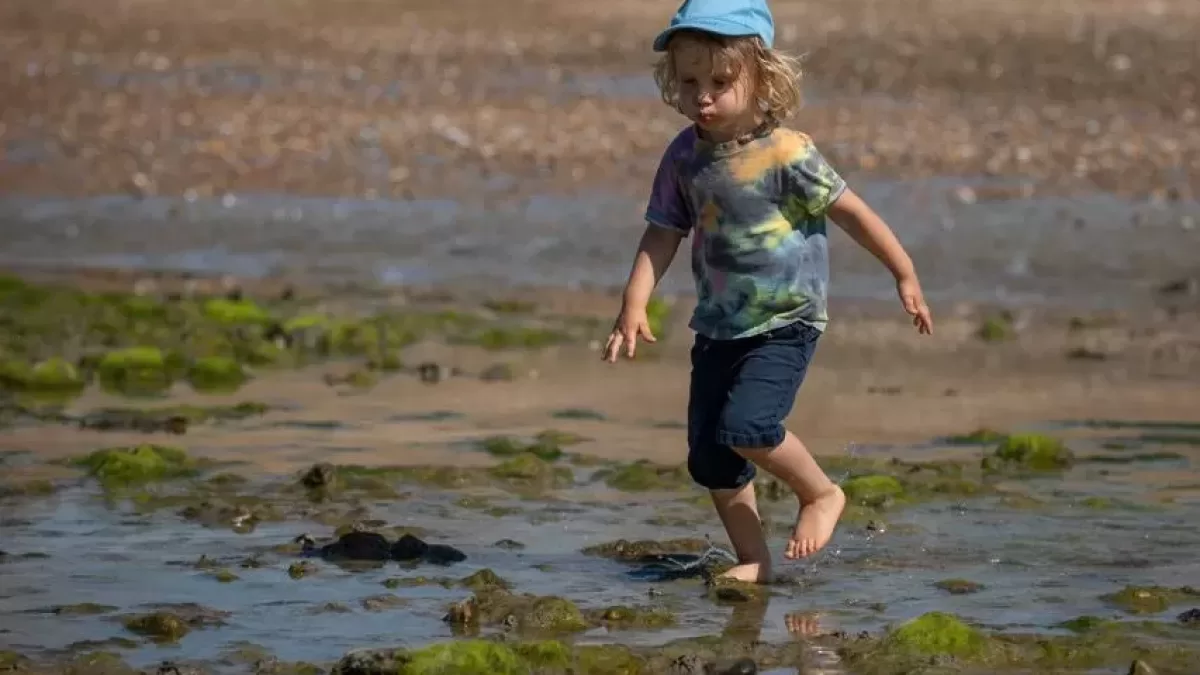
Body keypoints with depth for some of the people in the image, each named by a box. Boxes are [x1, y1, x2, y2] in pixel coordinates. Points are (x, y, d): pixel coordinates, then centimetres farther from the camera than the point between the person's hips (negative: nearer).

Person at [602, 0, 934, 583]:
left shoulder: (786, 154, -17)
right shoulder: (684, 157, -1)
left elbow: (851, 212, -9)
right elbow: (662, 234, 2)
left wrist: (904, 276, -5)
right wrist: (634, 304, -10)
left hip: (786, 323, -6)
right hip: (719, 327, 6)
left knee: (746, 426, -22)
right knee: (707, 454, 5)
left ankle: (820, 493, 5)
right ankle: (752, 558, 20)